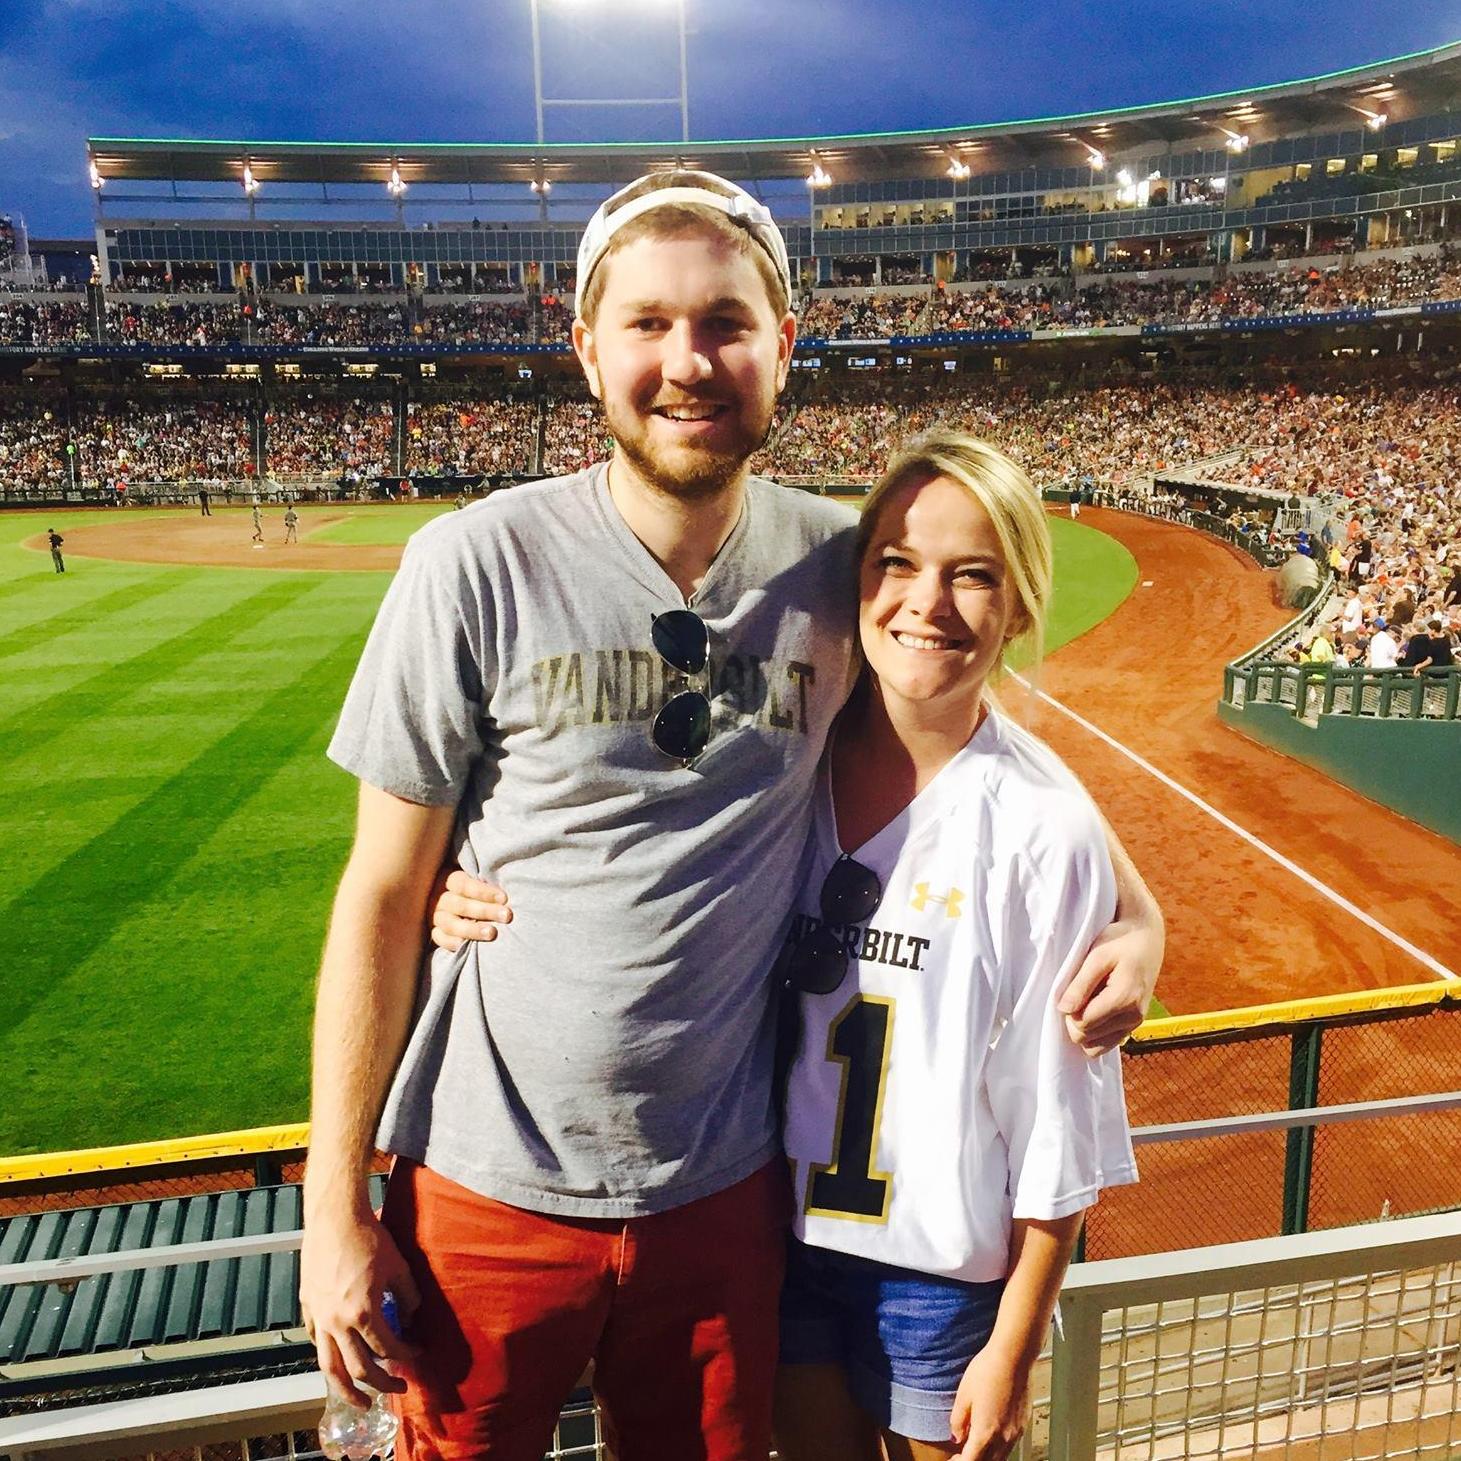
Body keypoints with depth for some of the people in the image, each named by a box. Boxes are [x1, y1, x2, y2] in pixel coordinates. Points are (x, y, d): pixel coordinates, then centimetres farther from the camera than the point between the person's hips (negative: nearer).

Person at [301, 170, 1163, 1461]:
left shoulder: (841, 567, -6)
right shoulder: (478, 567, -13)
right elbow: (384, 897, -8)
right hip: (490, 1193, -2)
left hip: (725, 1188, 2)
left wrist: (1134, 911, -4)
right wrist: (336, 1206, -6)